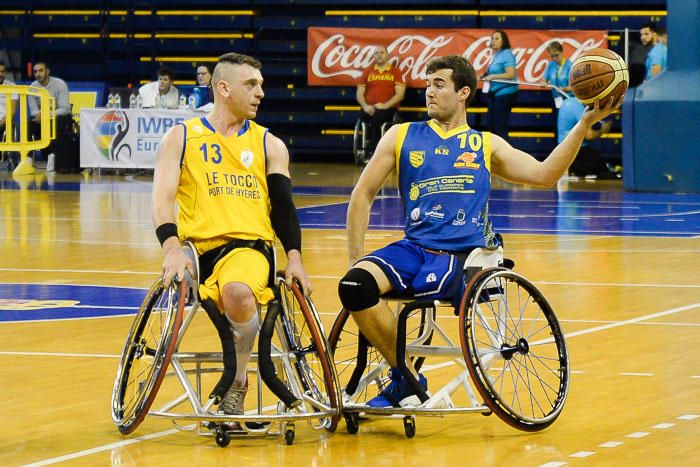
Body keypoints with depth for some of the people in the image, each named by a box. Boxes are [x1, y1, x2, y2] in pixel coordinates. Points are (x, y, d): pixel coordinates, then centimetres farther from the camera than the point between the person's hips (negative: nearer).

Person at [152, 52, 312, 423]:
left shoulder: (270, 145, 17)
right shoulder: (182, 138, 11)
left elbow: (282, 204, 10)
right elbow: (162, 197, 1)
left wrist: (294, 257, -8)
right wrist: (171, 249, -18)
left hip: (249, 245, 1)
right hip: (196, 245, -1)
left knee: (238, 293, -37)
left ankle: (237, 382, -15)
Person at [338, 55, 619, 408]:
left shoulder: (486, 145, 16)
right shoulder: (402, 136, 17)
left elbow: (544, 174, 4)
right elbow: (363, 193, 17)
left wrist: (585, 122, -4)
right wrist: (355, 259, 9)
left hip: (461, 258, -3)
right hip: (413, 247, 3)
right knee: (353, 285, -27)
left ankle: (405, 379, -10)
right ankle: (407, 379, -13)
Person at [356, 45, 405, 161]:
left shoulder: (395, 72, 10)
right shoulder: (367, 72, 18)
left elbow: (400, 94, 1)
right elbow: (359, 93, 14)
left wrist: (385, 105, -14)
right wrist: (365, 106, -7)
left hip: (388, 109, -2)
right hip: (369, 109, 2)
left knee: (376, 117, -36)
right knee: (363, 115, -34)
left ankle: (369, 152, -30)